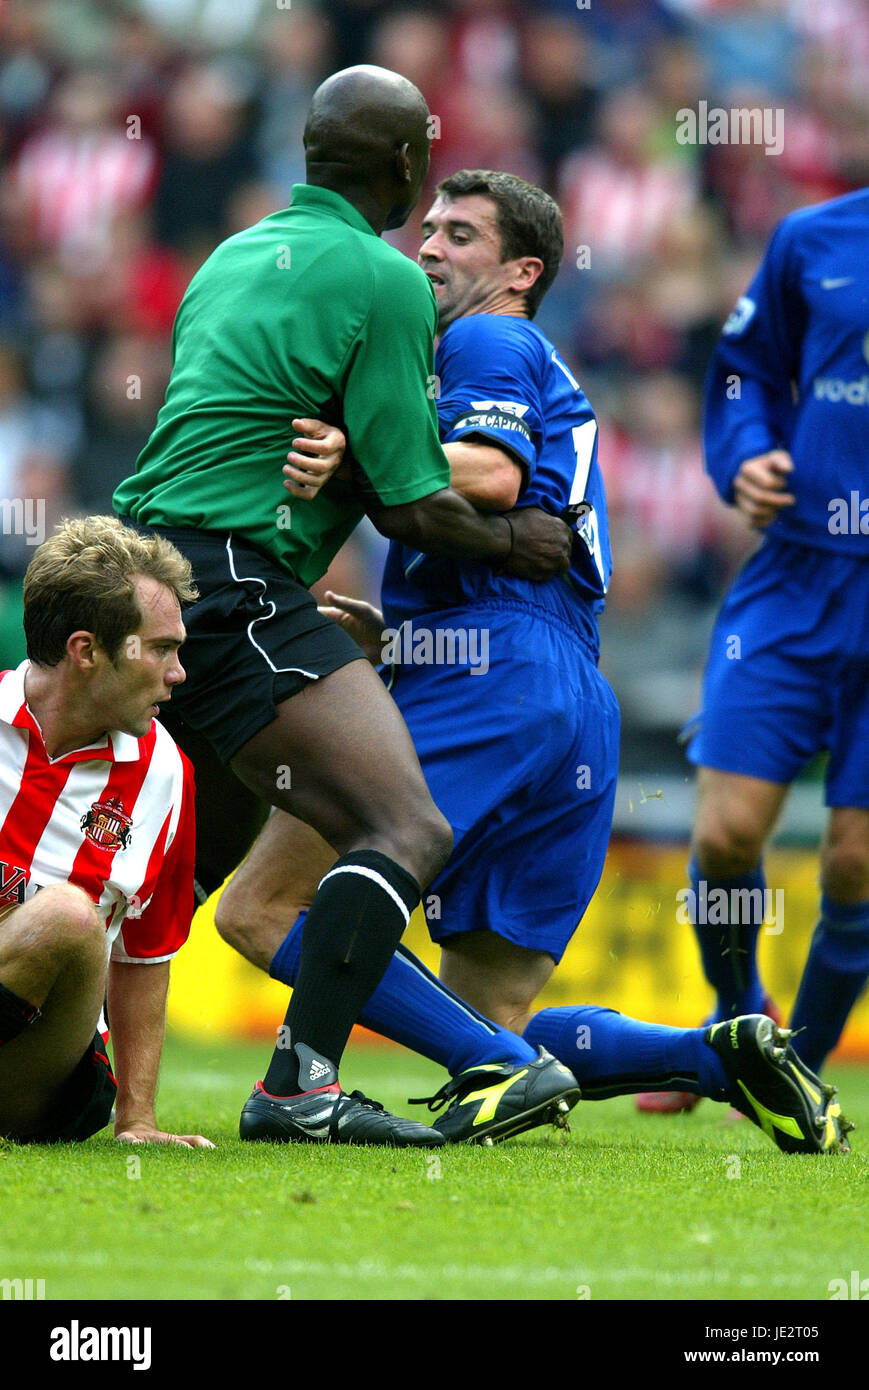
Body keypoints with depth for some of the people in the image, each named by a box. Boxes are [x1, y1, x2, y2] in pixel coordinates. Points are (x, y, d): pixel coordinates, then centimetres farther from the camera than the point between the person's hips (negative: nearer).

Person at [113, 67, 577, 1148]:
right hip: (235, 588, -10)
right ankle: (298, 1083, -28)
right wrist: (512, 544, 11)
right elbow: (410, 505, -6)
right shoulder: (386, 281, -5)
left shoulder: (235, 256, 22)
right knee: (408, 830, -16)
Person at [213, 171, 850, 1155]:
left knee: (261, 910, -14)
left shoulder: (487, 340, 5)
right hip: (579, 714, 10)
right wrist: (388, 632, 20)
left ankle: (498, 1068, -25)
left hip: (490, 691, -10)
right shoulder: (554, 392, 34)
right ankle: (726, 1055, -8)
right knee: (489, 1019, 9)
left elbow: (492, 473, -16)